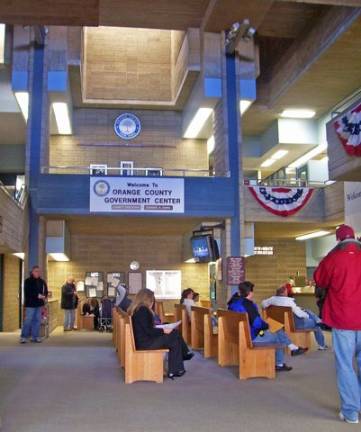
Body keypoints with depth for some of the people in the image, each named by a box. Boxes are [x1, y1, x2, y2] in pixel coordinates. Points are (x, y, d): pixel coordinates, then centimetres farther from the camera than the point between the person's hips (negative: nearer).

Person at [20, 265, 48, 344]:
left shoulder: (42, 282, 11)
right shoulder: (28, 281, -4)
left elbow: (45, 291, 15)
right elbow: (28, 292, -13)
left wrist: (44, 296, -7)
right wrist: (38, 296, -18)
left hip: (39, 304, 5)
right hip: (30, 304, -5)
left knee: (37, 320, 6)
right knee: (28, 320, -5)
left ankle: (35, 336, 14)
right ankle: (24, 337, 5)